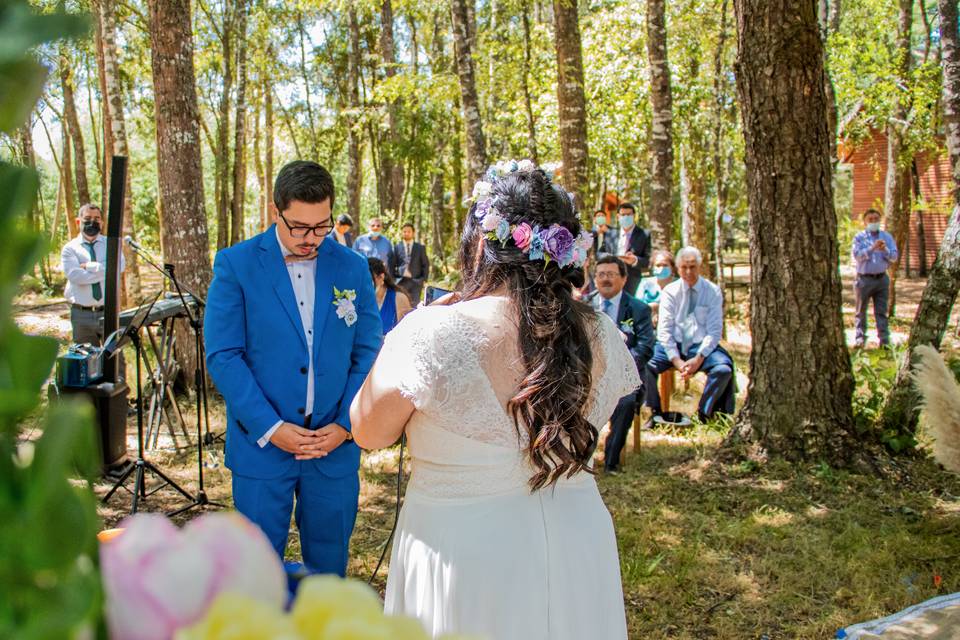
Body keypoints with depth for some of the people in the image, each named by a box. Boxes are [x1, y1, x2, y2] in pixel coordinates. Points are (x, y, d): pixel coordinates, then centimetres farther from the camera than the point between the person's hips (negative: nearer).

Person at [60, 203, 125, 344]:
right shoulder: (70, 248, 4)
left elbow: (119, 265, -12)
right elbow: (75, 275, -14)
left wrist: (89, 266, -13)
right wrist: (105, 271, -12)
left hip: (108, 312, 1)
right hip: (82, 315, 0)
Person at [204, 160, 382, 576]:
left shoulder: (352, 268, 2)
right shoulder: (236, 265, -5)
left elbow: (368, 353, 4)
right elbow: (222, 355, -8)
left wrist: (345, 425, -8)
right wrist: (271, 428, -15)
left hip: (336, 445, 2)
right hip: (262, 444, -2)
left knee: (329, 562, 16)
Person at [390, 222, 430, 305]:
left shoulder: (420, 248, 9)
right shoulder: (397, 247, 8)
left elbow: (426, 265, 9)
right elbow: (392, 265, 7)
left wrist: (424, 280, 0)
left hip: (416, 281, 0)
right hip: (401, 281, 0)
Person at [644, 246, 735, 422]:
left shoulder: (713, 291, 2)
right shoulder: (670, 291, 4)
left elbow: (715, 331, -2)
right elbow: (664, 330, -2)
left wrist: (699, 358, -16)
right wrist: (676, 360, -15)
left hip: (702, 346, -1)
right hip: (673, 345, 1)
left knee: (724, 369, -31)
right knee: (645, 364, -26)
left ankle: (704, 413, -11)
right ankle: (655, 413, -7)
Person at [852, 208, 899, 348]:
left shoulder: (887, 237, 11)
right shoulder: (859, 237, 3)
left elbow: (894, 257, 4)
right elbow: (857, 255, -13)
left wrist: (885, 250, -16)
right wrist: (872, 248, -26)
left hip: (881, 278, 2)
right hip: (864, 278, -2)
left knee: (881, 311, 2)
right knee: (861, 311, 3)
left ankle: (884, 339, 1)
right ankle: (860, 338, 9)